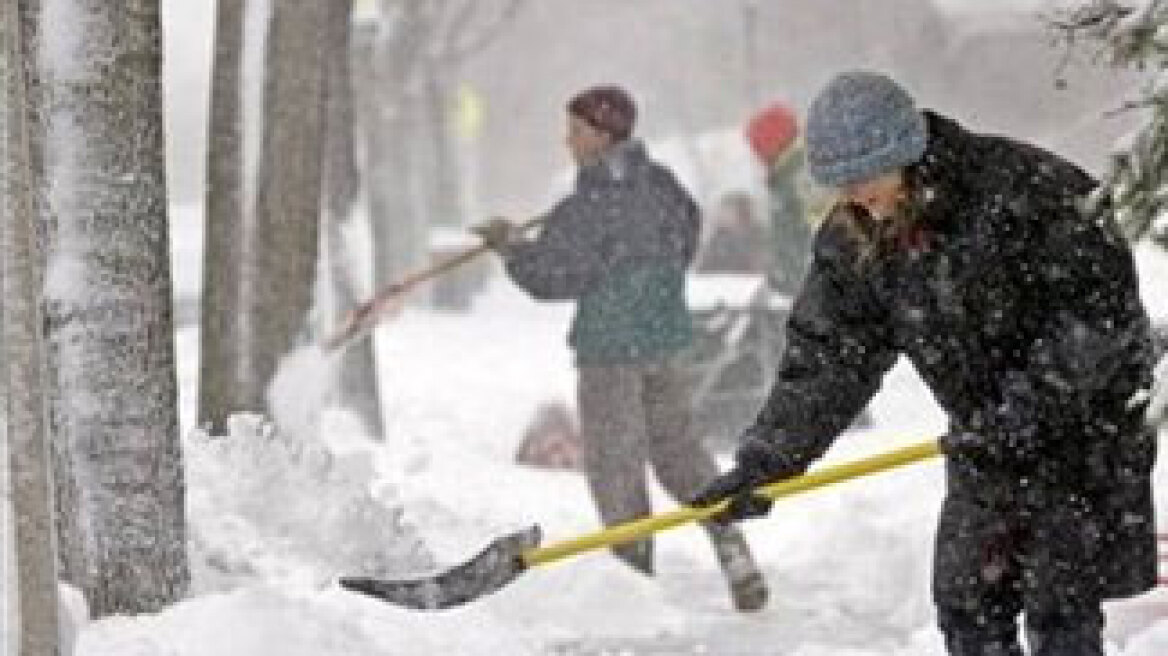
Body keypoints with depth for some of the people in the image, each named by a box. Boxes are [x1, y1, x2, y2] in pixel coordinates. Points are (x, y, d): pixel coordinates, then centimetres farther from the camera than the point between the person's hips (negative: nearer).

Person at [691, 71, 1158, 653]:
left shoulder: (1026, 189, -24)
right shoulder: (851, 243, -4)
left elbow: (1103, 309, -24)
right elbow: (825, 356, -3)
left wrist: (1020, 413, -27)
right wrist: (764, 462, -16)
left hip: (1086, 422, -6)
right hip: (986, 442, 7)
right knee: (967, 608, 6)